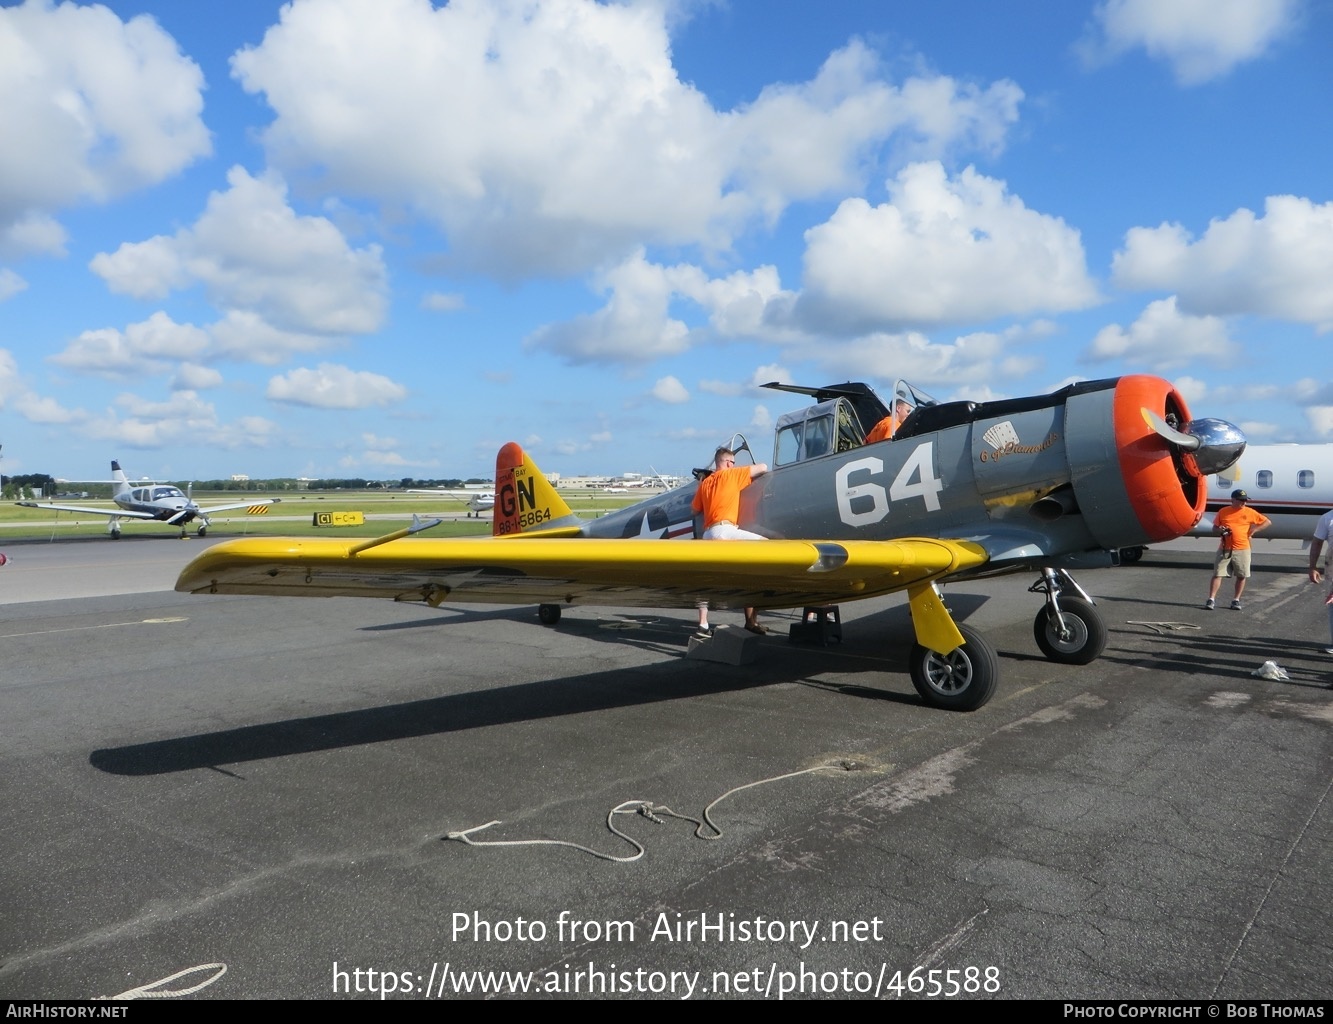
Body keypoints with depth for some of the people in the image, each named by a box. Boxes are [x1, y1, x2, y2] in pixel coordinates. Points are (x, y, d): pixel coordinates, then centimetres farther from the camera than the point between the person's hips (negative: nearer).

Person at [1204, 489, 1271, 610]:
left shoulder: (1249, 512, 4)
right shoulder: (1223, 512, 5)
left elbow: (1267, 521, 11)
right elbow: (1214, 528, 11)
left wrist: (1254, 529, -1)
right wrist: (1220, 531, -11)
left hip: (1242, 549, 1)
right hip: (1224, 549, -1)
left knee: (1241, 576, 5)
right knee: (1218, 574, -4)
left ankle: (1236, 600, 17)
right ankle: (1211, 599, -5)